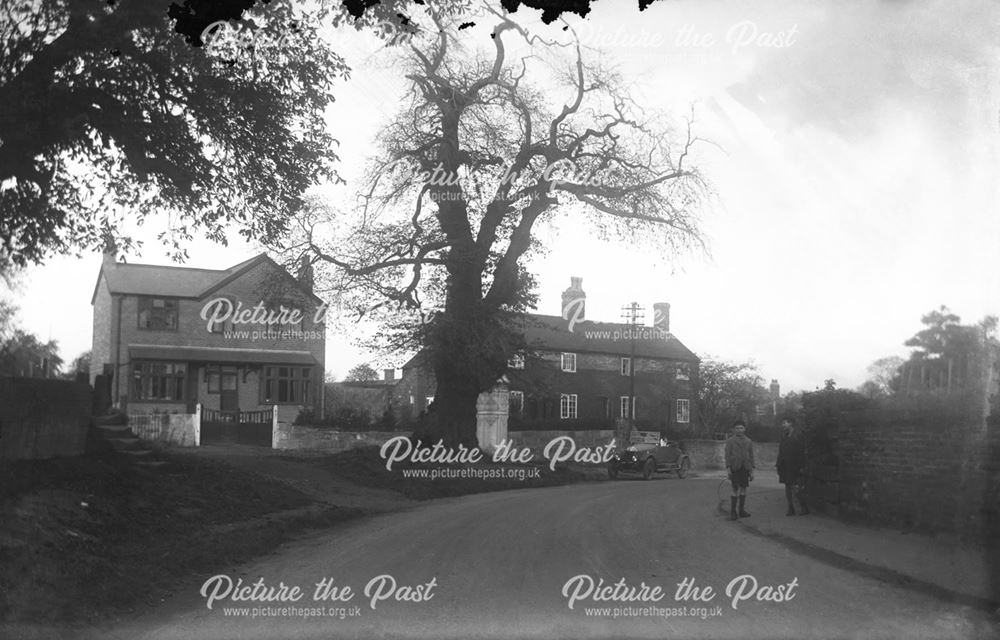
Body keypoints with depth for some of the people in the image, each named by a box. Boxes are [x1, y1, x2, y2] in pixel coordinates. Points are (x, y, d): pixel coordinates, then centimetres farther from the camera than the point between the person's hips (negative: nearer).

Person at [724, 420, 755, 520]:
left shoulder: (748, 441, 11)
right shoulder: (730, 441, 1)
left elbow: (751, 456, 12)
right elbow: (727, 455, 0)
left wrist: (752, 471, 9)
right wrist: (728, 468, -8)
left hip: (745, 468, 4)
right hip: (735, 468, -4)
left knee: (743, 489, 7)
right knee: (735, 489, -8)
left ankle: (742, 511, 17)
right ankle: (732, 512, -2)